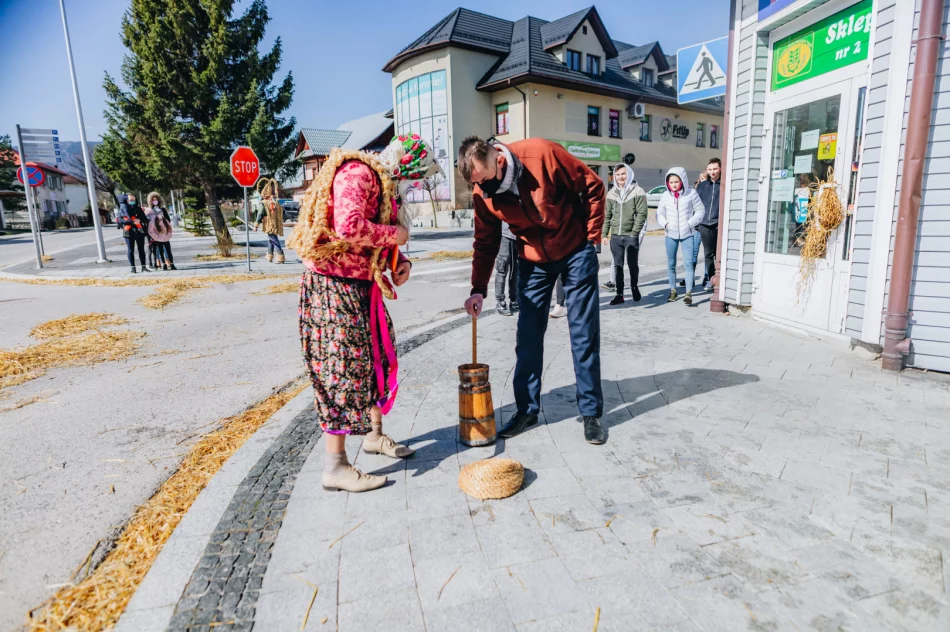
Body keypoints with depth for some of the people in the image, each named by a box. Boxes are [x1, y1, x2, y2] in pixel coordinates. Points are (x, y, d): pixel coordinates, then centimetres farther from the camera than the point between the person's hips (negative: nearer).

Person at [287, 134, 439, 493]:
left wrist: (401, 261, 2)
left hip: (362, 285, 10)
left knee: (379, 357, 16)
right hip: (334, 285, -10)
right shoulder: (358, 174, -16)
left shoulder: (385, 185, 16)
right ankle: (335, 467, 4)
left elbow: (381, 241, 22)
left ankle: (374, 434, 34)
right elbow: (349, 227, -32)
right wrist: (393, 234, -17)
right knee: (343, 367, -7)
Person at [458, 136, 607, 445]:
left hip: (575, 252, -3)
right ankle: (527, 409, 18)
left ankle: (591, 413, 12)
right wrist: (478, 289, -7)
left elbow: (592, 186, -12)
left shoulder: (541, 154, -23)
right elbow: (485, 243, 0)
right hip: (533, 261, 4)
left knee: (584, 334, 0)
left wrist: (591, 236, -10)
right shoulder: (482, 194, -11)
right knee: (528, 336, 3)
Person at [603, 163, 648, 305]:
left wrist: (634, 232, -14)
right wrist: (605, 233, 4)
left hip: (631, 236, -4)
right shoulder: (611, 193, 9)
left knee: (633, 264, 7)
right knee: (618, 265, 6)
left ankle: (634, 287, 30)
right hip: (615, 236, 4)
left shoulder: (638, 192, -3)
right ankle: (619, 294, 12)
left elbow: (641, 214, -8)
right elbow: (607, 215, 11)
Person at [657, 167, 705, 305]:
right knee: (671, 264, 11)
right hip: (671, 234, 3)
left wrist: (690, 223, -11)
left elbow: (700, 211, 0)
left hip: (687, 234, -3)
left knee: (689, 263, -9)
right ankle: (673, 291, 25)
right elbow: (659, 213, 10)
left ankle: (689, 294, -9)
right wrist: (665, 223, -8)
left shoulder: (691, 193, -4)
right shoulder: (666, 195, 3)